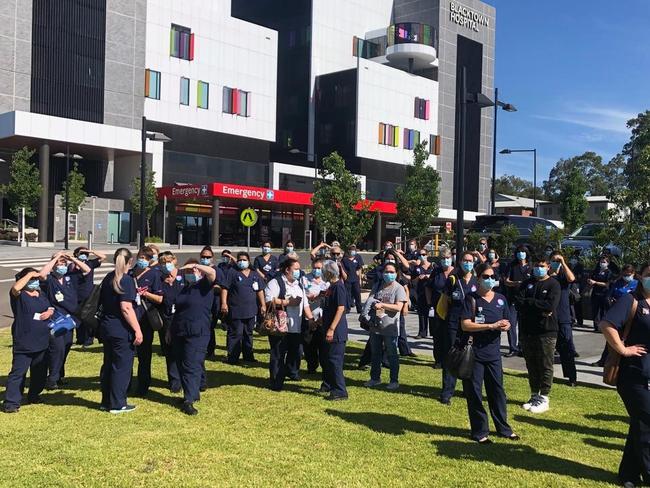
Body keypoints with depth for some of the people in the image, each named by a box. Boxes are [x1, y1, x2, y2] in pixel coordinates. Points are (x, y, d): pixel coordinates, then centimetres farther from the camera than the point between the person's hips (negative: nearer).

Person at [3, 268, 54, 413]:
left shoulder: (41, 295, 12)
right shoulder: (19, 296, -9)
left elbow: (50, 308, 20)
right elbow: (15, 288, -32)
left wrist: (50, 312, -4)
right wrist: (29, 274, -23)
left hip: (42, 342, 7)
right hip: (23, 343, -7)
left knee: (40, 372, 17)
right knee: (18, 372, -7)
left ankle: (34, 395, 34)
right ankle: (11, 402, -3)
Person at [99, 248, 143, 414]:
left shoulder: (108, 278, 9)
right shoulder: (126, 280, -16)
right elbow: (126, 308, -22)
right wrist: (137, 330, -21)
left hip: (106, 327, 8)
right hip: (122, 330, -8)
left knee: (108, 365, 16)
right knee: (122, 366, 1)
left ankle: (106, 401, 24)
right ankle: (117, 404, 7)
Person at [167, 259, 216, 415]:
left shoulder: (204, 285, -4)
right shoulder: (183, 289, 17)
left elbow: (212, 272, -25)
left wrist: (194, 265, -18)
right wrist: (170, 330, 20)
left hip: (197, 334, -7)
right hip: (179, 333, 7)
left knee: (192, 366, -11)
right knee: (181, 366, 10)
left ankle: (189, 401, -11)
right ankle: (193, 393, 24)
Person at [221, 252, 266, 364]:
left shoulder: (255, 275, 13)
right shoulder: (232, 273, -1)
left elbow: (260, 291, 16)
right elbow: (224, 288, -6)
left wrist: (263, 305, 10)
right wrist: (224, 303, -15)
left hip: (251, 311, 5)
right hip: (235, 310, -5)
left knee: (248, 334, 13)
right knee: (235, 334, -5)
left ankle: (248, 356, 22)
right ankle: (232, 357, 2)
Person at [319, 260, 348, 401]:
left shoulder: (338, 286, -17)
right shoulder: (332, 286, 12)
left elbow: (340, 308, -23)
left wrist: (331, 329, -25)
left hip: (336, 331, -10)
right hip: (328, 329, 10)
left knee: (335, 360, -7)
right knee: (324, 358, 19)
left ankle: (340, 391, -1)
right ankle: (327, 385, 33)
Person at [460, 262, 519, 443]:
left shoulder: (501, 299, 8)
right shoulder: (471, 298, -7)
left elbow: (506, 322, 16)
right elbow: (465, 325, -15)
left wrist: (505, 326, -9)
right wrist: (492, 326, -21)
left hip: (493, 352, 4)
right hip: (473, 353, -4)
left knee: (497, 391, 12)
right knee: (474, 393, 3)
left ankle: (503, 428, 26)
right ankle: (480, 431, 14)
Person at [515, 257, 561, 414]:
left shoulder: (553, 284, -2)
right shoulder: (527, 283, 10)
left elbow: (551, 305, -18)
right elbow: (519, 301, -4)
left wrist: (529, 302, -10)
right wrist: (540, 309, -14)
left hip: (546, 332, -4)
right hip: (527, 330, 5)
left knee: (545, 366, 1)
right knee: (531, 365, 12)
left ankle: (544, 399, 10)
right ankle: (534, 396, 22)